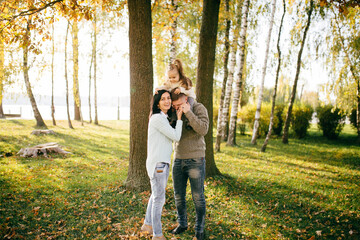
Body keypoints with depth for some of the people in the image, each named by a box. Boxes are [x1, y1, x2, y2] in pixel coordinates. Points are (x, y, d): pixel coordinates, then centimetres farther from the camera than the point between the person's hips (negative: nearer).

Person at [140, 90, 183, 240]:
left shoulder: (165, 118, 13)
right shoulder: (157, 118, -17)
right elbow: (176, 136, -17)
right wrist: (179, 118, -6)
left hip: (164, 163, 10)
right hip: (157, 164, -10)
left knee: (156, 195, 21)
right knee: (159, 199, -1)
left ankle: (147, 225, 37)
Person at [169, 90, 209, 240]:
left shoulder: (199, 108, -10)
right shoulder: (173, 112, 5)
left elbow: (203, 130, -21)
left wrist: (188, 113, -29)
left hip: (195, 159, -4)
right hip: (178, 159, 5)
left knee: (198, 196, 4)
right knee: (178, 195, 12)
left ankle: (200, 228, 22)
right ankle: (182, 223, 32)